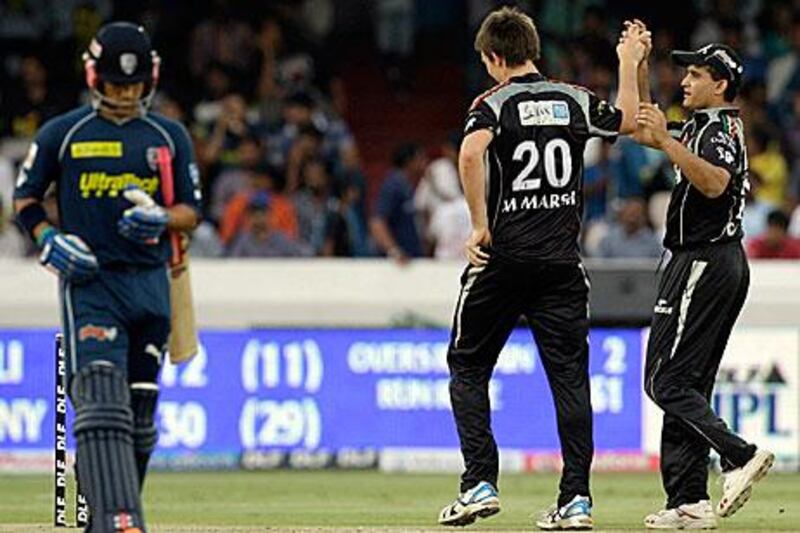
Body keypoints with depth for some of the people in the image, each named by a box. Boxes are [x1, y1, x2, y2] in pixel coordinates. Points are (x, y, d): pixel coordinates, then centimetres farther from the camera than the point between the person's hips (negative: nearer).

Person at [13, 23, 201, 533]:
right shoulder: (62, 134, 4)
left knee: (140, 414, 7)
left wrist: (160, 219, -12)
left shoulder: (170, 137, 10)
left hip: (150, 282, 4)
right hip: (89, 283, -3)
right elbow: (25, 198, 11)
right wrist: (49, 240, -8)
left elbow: (192, 211, 10)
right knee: (101, 405, -19)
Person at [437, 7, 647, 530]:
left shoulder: (497, 103, -5)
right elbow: (629, 120, 24)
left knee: (468, 366, 9)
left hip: (503, 257, -3)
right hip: (562, 262, 3)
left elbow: (471, 152, -25)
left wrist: (481, 226, -17)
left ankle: (481, 482, -2)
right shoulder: (574, 100, 6)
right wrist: (629, 65, 35)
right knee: (570, 374, 5)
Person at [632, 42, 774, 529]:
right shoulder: (702, 126, 19)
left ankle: (741, 456, -22)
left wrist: (667, 142, -37)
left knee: (666, 382, -13)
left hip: (702, 265, -10)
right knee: (687, 384, 9)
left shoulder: (722, 129, -12)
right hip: (727, 264, 10)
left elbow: (714, 183, -32)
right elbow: (642, 130, 27)